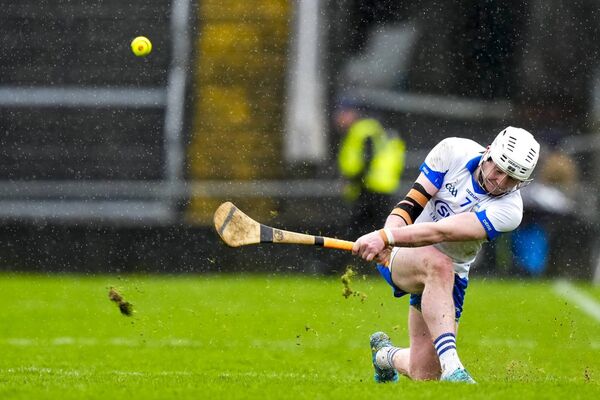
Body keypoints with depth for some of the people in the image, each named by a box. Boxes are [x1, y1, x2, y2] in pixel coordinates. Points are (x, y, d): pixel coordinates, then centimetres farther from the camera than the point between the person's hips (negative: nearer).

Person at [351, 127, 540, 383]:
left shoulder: (509, 209, -22)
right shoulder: (454, 151, -15)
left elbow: (442, 232, -33)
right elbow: (413, 202, -12)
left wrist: (386, 237, -42)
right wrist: (385, 235, -31)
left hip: (451, 277, 2)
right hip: (401, 256, -2)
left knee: (425, 374, -3)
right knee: (438, 264, -38)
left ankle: (385, 354, 34)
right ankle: (452, 370, -44)